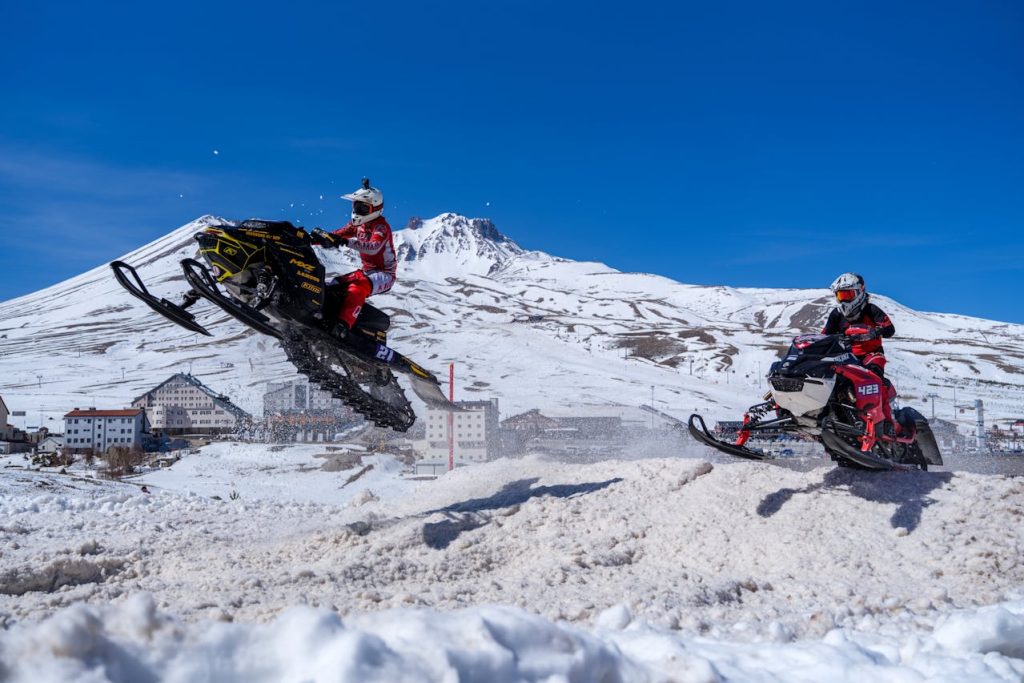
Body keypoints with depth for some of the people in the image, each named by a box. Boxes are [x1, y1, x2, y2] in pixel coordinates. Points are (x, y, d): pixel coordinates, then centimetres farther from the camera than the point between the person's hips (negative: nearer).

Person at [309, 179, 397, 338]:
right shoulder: (357, 224, 9)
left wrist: (346, 241, -46)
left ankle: (343, 326, -47)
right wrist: (316, 238, -16)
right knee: (334, 286, -4)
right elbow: (333, 237, 4)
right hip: (367, 271, 9)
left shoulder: (381, 225, -15)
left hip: (384, 274, -9)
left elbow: (374, 247, -35)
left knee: (357, 287, -35)